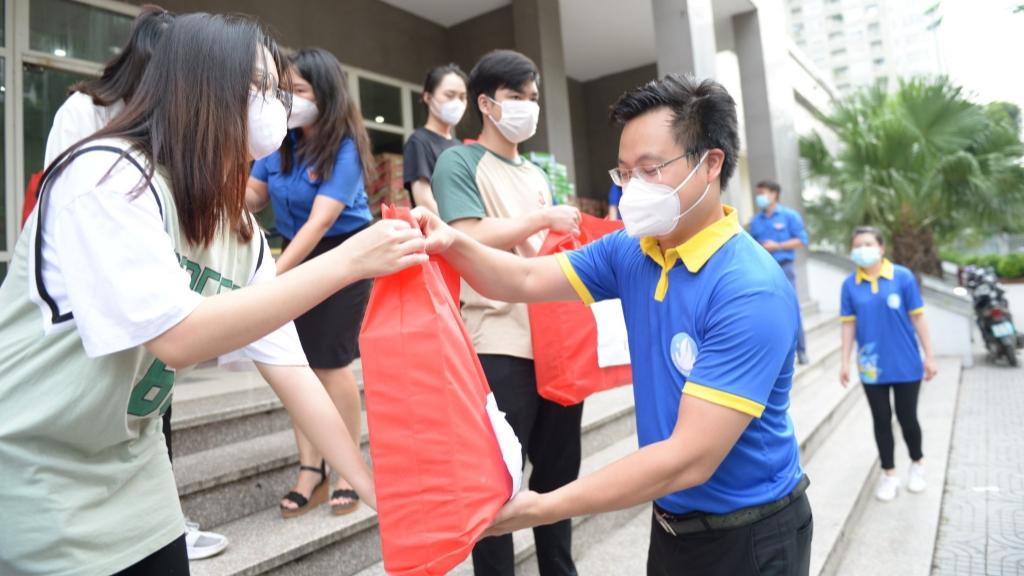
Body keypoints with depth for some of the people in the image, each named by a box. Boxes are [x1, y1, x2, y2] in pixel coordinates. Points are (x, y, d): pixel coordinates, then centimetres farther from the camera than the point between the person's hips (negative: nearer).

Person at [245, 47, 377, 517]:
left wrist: (273, 275, -31)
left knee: (330, 363, -5)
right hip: (296, 253, 6)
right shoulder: (281, 139, 0)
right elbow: (254, 196, 6)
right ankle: (310, 471, 14)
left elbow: (321, 221, -25)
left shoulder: (344, 148, -17)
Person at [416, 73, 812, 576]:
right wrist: (453, 244, -24)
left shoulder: (751, 292, -28)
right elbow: (526, 281, -3)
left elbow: (690, 458, -30)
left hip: (748, 536, -5)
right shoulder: (631, 251, -5)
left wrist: (540, 508, -30)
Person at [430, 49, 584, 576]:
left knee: (559, 470, 17)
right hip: (498, 346, -7)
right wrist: (545, 219, -10)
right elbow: (469, 238, -15)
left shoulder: (536, 174, 20)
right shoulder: (459, 162, -1)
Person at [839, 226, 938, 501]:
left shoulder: (903, 277, -8)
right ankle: (889, 474, 26)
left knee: (907, 418, 11)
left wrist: (929, 356, -2)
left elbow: (917, 317, -3)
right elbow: (849, 324, 1)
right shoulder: (850, 284, -4)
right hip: (872, 367, 1)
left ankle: (917, 466, 37)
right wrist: (845, 362, 1)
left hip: (906, 364, -1)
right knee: (881, 421, 11)